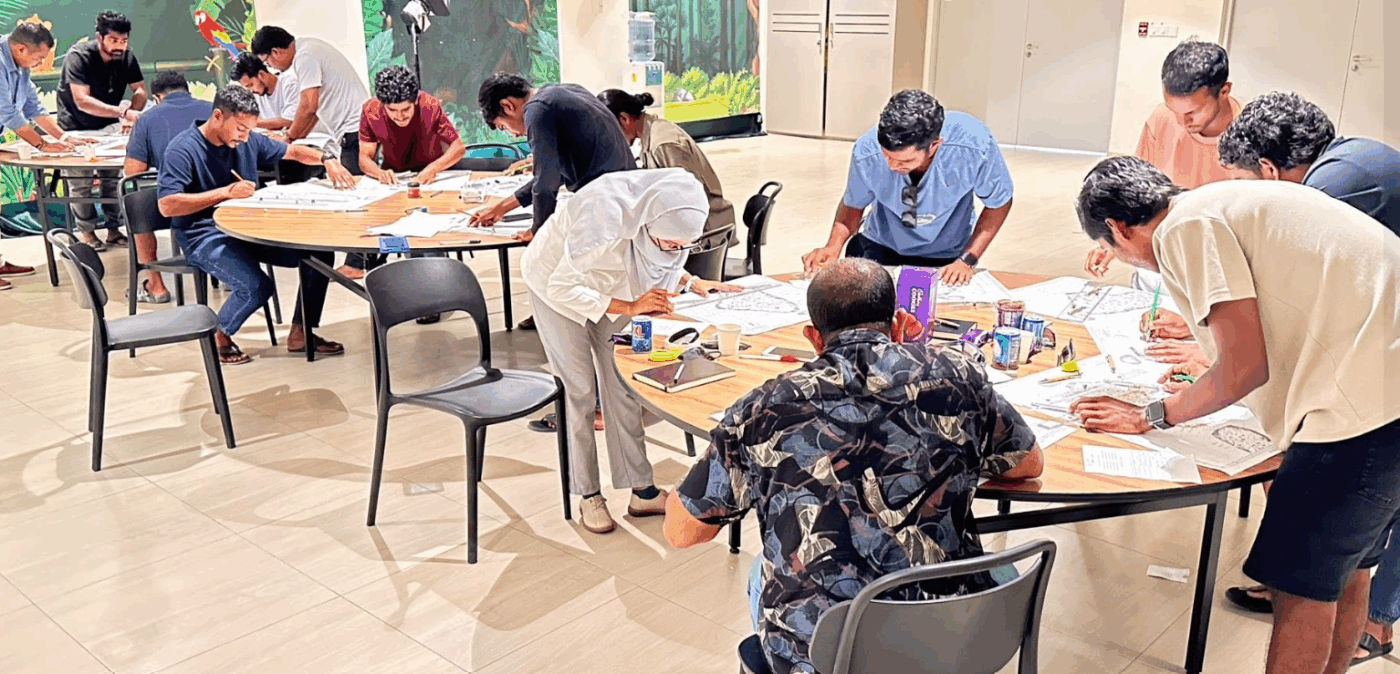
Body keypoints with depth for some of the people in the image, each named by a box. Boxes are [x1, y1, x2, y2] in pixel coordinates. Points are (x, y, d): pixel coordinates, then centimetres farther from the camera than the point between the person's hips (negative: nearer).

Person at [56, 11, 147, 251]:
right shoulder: (78, 56, -25)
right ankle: (87, 233, 7)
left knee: (112, 175, 1)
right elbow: (82, 101, -35)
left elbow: (140, 90, -7)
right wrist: (123, 112, -47)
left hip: (107, 125, 4)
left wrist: (132, 114, -29)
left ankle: (114, 229, 11)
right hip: (76, 127, -4)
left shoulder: (126, 56, -11)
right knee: (81, 180, -5)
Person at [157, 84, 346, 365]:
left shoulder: (248, 141, 6)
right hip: (204, 236, -7)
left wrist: (326, 158, -2)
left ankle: (300, 334, 4)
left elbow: (292, 152, 19)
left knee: (319, 254, -7)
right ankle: (220, 337, 0)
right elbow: (167, 205, -21)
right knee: (257, 286, -31)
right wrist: (226, 192, -23)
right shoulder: (183, 149, -13)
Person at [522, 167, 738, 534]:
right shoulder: (606, 220, -43)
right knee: (580, 389, -5)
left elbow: (663, 264, 0)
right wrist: (629, 307, -35)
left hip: (609, 282, 5)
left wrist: (692, 282, -17)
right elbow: (561, 288, -32)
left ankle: (642, 491, 10)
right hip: (556, 280, -5)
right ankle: (587, 495, 9)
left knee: (621, 384, 4)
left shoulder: (669, 222, -24)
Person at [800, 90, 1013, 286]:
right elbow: (853, 205, -7)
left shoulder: (975, 146, -32)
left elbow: (998, 204, -12)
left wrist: (967, 260, -21)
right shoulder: (867, 153, -28)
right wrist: (834, 246, -25)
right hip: (882, 248, 2)